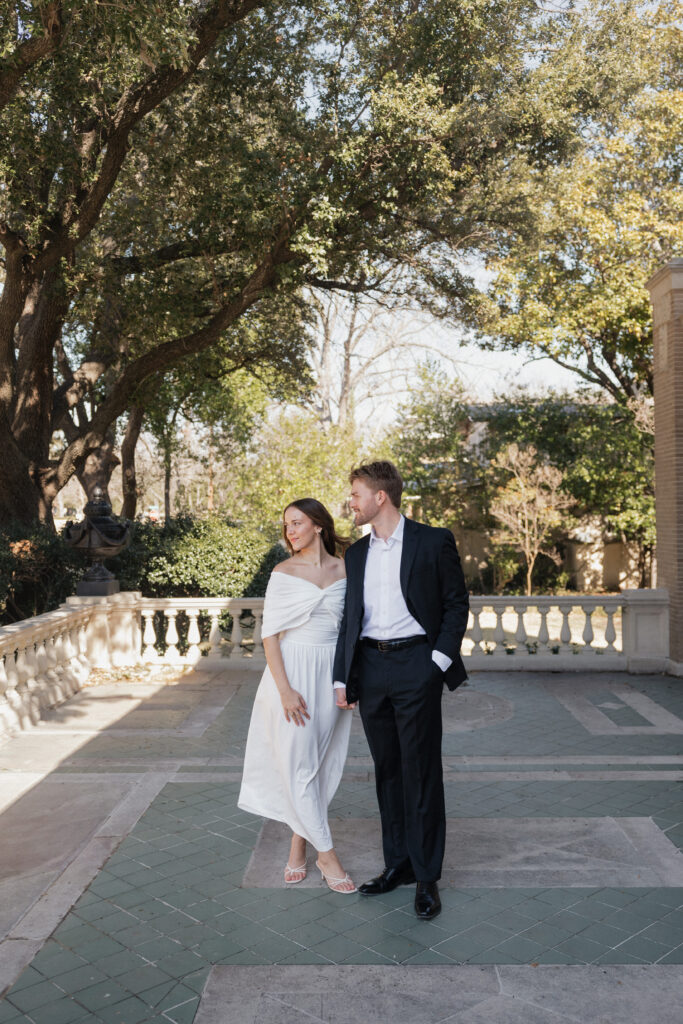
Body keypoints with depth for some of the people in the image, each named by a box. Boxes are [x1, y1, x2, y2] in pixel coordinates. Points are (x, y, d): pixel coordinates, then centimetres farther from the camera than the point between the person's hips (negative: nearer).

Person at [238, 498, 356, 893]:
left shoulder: (343, 569, 3)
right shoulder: (284, 572, -3)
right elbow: (270, 634, -5)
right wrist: (285, 689, -13)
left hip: (332, 674, 3)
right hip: (294, 671, -2)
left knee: (324, 765, 8)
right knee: (298, 765, -2)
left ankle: (298, 847, 24)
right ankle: (327, 853, 11)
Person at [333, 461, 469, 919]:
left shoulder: (433, 541, -3)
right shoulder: (356, 553, 12)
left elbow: (457, 602, -1)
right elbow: (350, 617, 14)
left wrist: (441, 658, -9)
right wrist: (342, 677, 8)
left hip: (415, 664, -5)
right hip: (370, 669, 5)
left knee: (421, 771, 0)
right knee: (387, 770, 12)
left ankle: (427, 876, 12)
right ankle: (397, 864, 25)